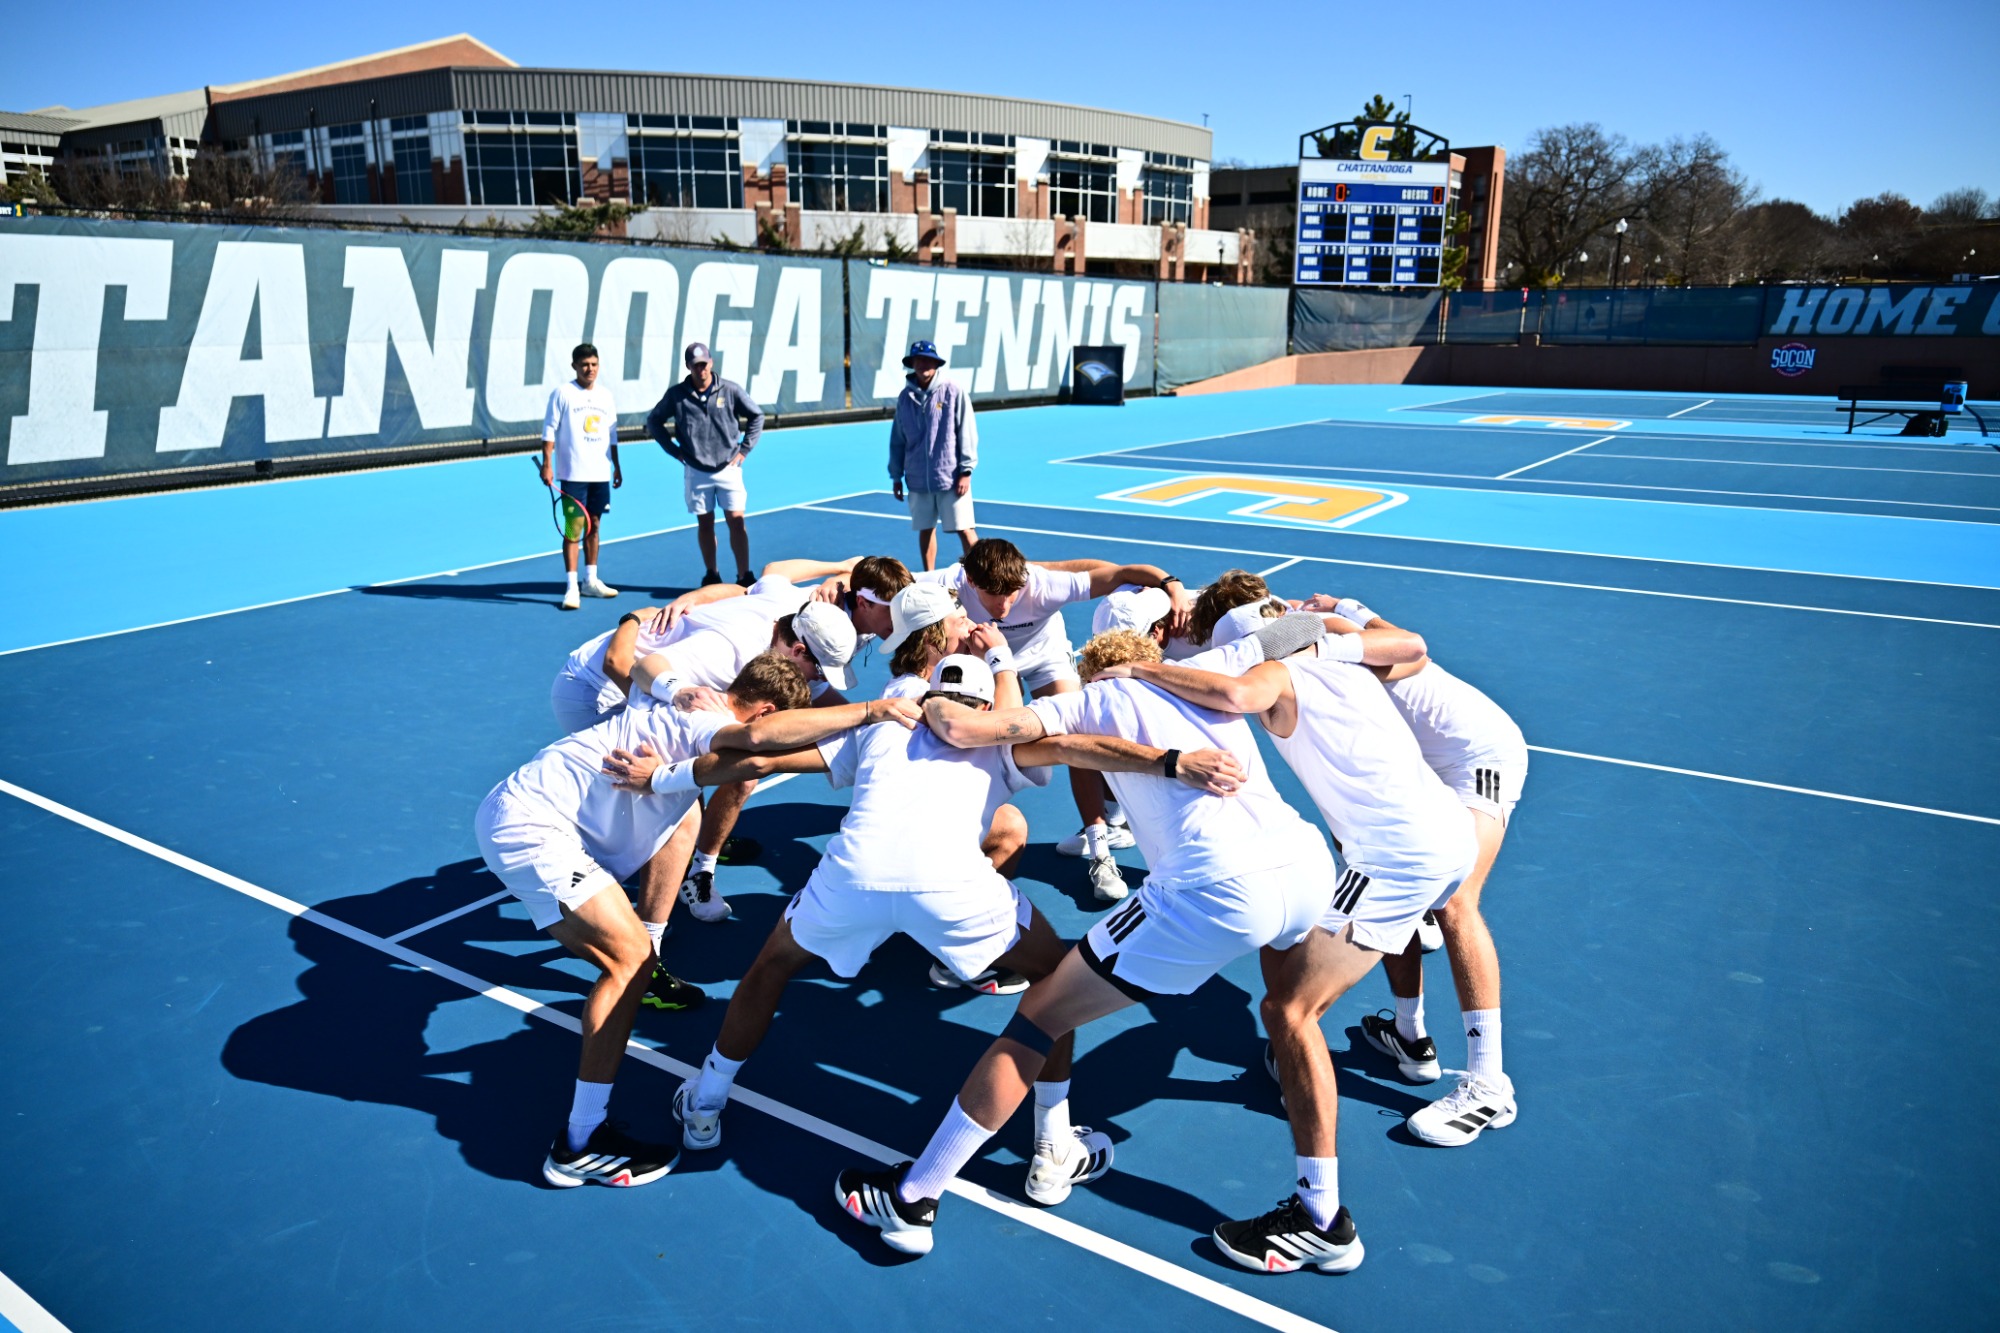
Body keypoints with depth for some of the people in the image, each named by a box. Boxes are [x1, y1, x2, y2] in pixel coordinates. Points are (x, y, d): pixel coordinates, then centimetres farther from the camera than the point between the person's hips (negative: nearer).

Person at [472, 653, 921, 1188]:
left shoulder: (696, 723, 15)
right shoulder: (696, 721, -21)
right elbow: (760, 734, -40)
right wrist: (871, 709, -40)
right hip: (529, 823, -11)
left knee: (621, 962, 15)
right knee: (631, 956, -14)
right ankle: (580, 1146, -8)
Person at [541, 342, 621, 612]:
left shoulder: (606, 396, 12)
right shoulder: (562, 393, -3)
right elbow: (549, 430, -5)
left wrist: (617, 466, 15)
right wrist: (546, 464, -12)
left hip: (600, 473, 5)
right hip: (573, 473, -5)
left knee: (594, 525, 11)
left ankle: (591, 581, 21)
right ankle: (572, 587, -5)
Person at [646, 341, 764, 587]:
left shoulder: (730, 390, -2)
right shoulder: (676, 395, 0)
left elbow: (757, 415, 9)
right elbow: (654, 421, 12)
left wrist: (744, 449, 3)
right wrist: (674, 450, 5)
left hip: (728, 468, -1)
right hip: (695, 470, 1)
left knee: (736, 520, -7)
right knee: (705, 523, 7)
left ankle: (744, 577, -4)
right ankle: (711, 575, 18)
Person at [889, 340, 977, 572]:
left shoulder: (954, 391, -5)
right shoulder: (905, 396, 6)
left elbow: (966, 432, -5)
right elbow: (898, 439, 11)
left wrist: (966, 470, -9)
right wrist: (896, 475, 11)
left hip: (951, 476, -4)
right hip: (918, 479, 4)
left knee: (963, 529, -1)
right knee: (925, 529, 11)